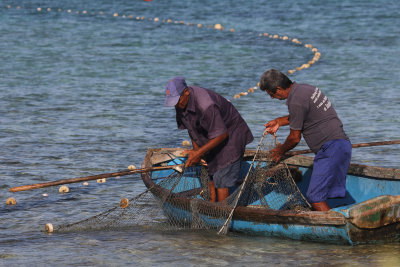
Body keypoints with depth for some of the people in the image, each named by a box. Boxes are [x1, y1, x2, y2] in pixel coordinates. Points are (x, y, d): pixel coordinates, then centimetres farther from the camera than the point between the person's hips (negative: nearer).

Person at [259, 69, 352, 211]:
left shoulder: (296, 102, -14)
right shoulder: (305, 88, 16)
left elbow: (295, 138, -6)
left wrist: (281, 150, 12)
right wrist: (279, 121, 32)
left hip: (331, 148, -10)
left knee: (315, 197, -11)